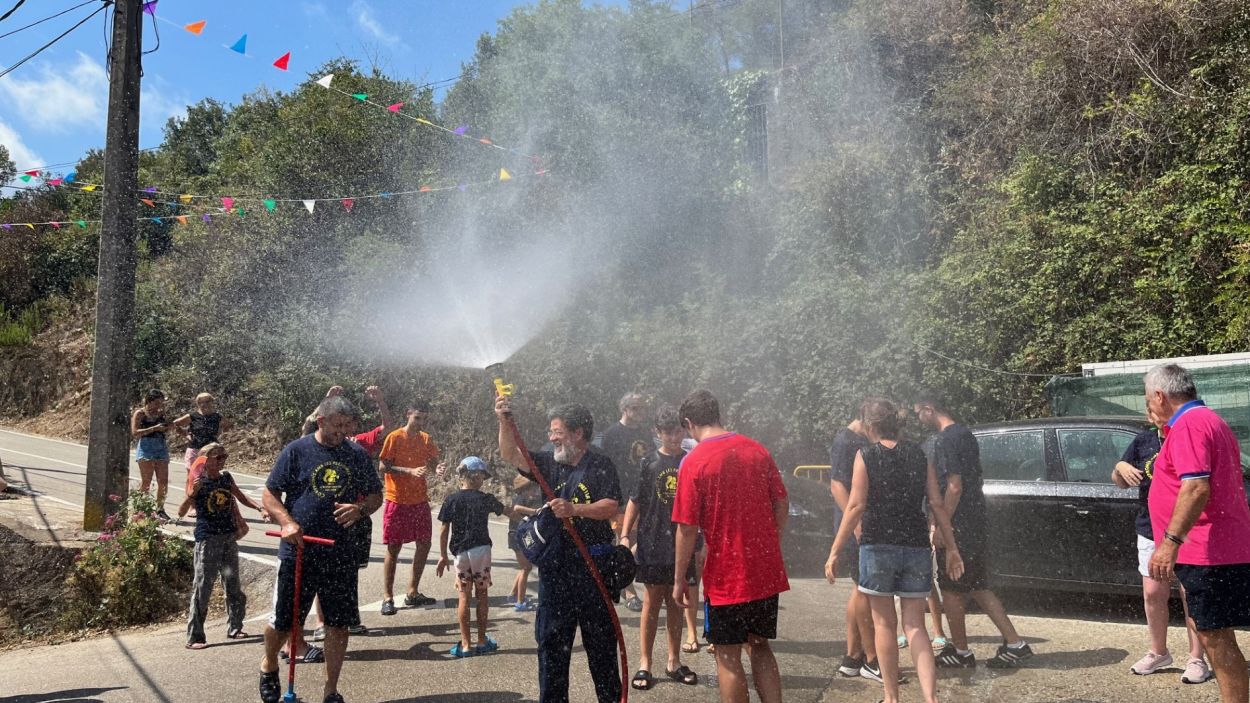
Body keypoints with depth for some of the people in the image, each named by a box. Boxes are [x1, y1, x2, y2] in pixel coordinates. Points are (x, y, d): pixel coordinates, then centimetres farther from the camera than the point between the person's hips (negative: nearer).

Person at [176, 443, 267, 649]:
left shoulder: (226, 477, 5)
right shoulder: (199, 482, -10)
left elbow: (240, 497, 20)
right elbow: (181, 513, -12)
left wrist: (260, 509, 7)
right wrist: (192, 493, -27)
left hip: (229, 538, 6)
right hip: (207, 539, -6)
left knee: (233, 586, 13)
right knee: (202, 588, -3)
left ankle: (234, 628, 27)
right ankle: (194, 637, 4)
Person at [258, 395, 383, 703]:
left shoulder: (357, 455, 6)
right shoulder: (296, 451, -4)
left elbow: (376, 495, 13)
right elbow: (269, 495, 0)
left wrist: (360, 509, -8)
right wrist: (287, 522, -17)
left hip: (341, 553, 3)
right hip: (298, 551, -2)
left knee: (339, 624, 6)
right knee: (282, 622, 7)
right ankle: (269, 666, 39)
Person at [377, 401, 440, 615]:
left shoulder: (426, 439, 8)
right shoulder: (395, 437, -9)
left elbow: (433, 462, 12)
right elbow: (383, 467, -13)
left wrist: (433, 466, -12)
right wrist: (410, 471, -24)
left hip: (420, 500, 6)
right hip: (397, 501, -6)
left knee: (424, 545, 8)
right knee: (393, 548, -2)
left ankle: (413, 592, 20)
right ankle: (387, 597, 4)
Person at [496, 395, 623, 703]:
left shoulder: (600, 465, -4)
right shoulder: (550, 463, 8)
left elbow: (611, 507, -14)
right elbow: (511, 455, -2)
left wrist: (574, 509, -26)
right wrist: (504, 420, -16)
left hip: (593, 565, -3)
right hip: (555, 565, 4)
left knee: (600, 638, 7)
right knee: (551, 638, 8)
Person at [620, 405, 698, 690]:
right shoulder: (649, 461, -2)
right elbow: (635, 501, 1)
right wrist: (625, 535, -6)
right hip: (652, 542, -2)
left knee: (676, 604, 11)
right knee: (652, 603, 1)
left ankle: (674, 662, 22)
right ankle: (644, 664, 8)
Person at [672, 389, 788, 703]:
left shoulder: (693, 462, -12)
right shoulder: (758, 450, 2)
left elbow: (687, 528, -13)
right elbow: (782, 506, 7)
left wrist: (679, 580, -3)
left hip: (726, 576, -5)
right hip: (768, 571, 5)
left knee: (728, 657, 7)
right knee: (760, 647, 20)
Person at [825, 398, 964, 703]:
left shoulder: (866, 455, -5)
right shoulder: (917, 454, 6)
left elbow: (856, 506, -11)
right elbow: (937, 504, 4)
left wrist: (834, 552, -9)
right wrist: (951, 547, 11)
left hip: (878, 547, -3)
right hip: (916, 547, 3)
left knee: (884, 624, 10)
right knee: (915, 626, 9)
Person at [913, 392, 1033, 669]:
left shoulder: (946, 440, -16)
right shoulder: (965, 433, 14)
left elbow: (954, 487, -21)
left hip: (957, 527, -9)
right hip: (976, 524, 9)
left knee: (951, 592, 4)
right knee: (979, 589, 15)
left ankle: (961, 652, 14)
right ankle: (1015, 644, 14)